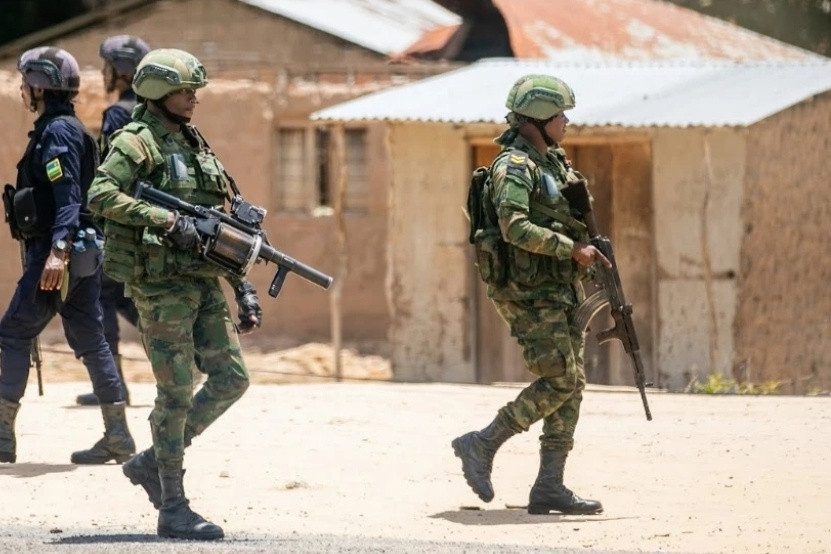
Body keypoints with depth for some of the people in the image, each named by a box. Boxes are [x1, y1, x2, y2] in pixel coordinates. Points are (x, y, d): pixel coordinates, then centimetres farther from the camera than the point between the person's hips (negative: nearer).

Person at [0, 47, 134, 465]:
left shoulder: (58, 131, -12)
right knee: (89, 339, 8)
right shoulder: (63, 129, 18)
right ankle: (117, 437, 6)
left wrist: (58, 250, -31)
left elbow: (68, 195, -23)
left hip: (57, 253, -10)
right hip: (82, 255, 10)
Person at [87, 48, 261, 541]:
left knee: (231, 379, 3)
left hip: (205, 282, 8)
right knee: (177, 392, -6)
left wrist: (244, 286, 15)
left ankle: (153, 462, 16)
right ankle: (174, 509, 1)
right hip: (161, 282, -8)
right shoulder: (138, 141, -7)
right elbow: (101, 194, -22)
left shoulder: (195, 144, 17)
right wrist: (167, 221, -25)